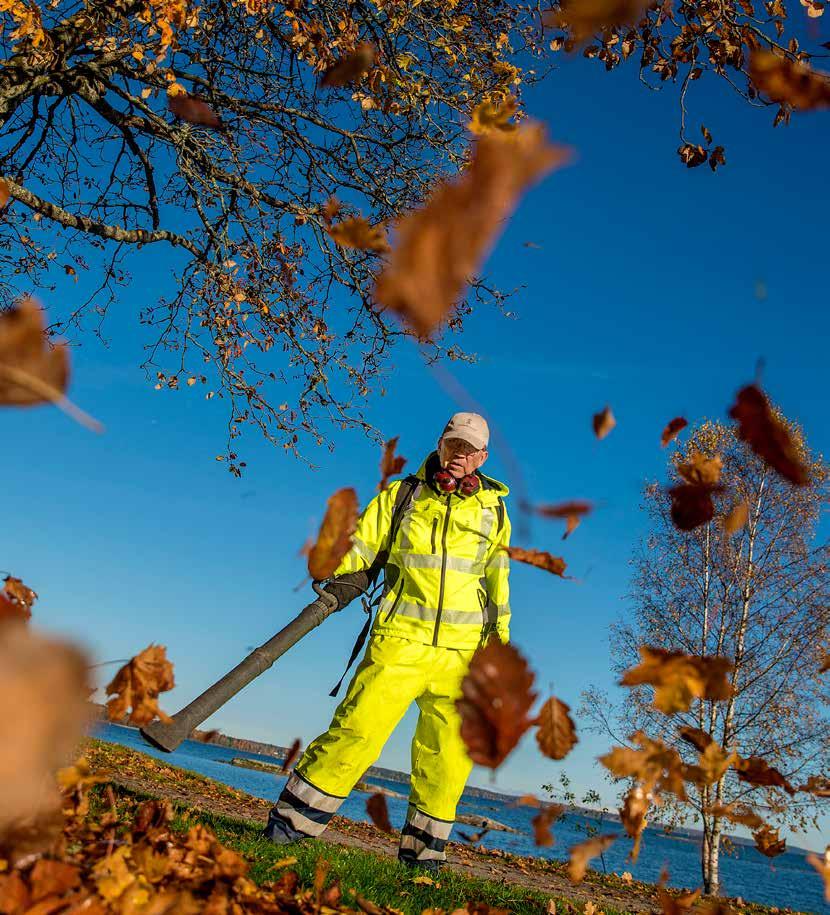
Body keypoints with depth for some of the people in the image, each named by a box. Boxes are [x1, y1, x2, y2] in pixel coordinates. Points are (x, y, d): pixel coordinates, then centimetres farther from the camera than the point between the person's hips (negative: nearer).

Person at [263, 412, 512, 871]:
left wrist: (500, 640, 17)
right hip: (401, 641, -2)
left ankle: (422, 850, 20)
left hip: (463, 653, 2)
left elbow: (498, 585, 19)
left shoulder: (493, 510, 13)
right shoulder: (401, 495, 9)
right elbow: (360, 545, 6)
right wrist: (338, 576, -14)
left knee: (447, 755, 4)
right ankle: (289, 824, 1)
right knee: (357, 730, -12)